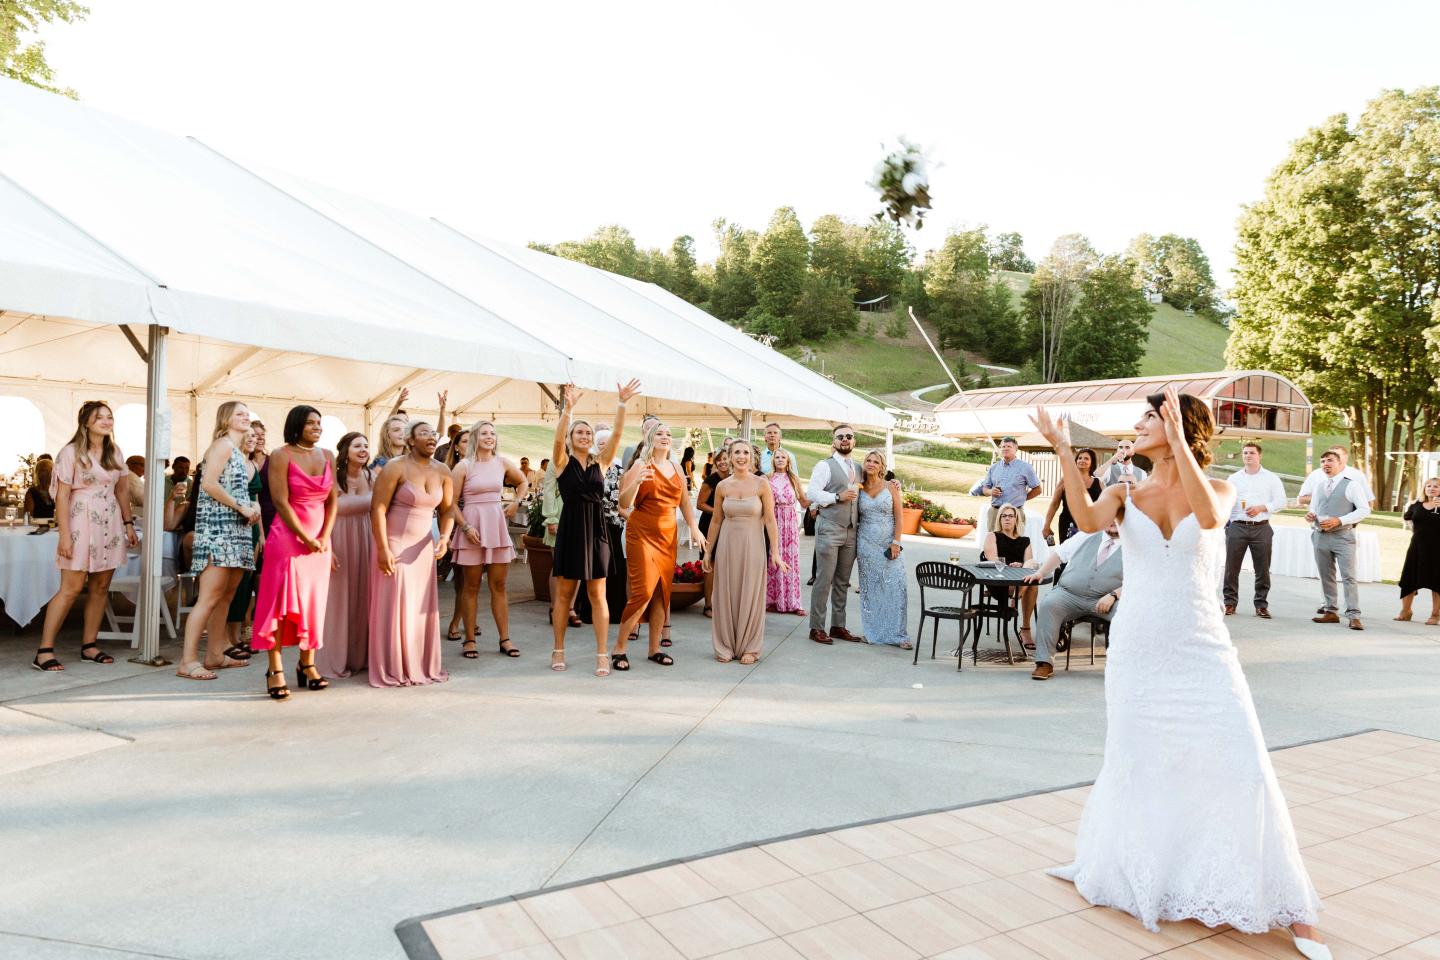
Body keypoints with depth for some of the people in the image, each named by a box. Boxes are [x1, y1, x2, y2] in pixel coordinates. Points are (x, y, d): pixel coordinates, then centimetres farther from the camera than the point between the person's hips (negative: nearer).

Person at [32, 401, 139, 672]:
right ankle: (44, 651, -4)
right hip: (81, 524, -5)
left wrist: (128, 524, 12)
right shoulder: (71, 452, -5)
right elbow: (62, 496, -8)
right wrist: (64, 535, -13)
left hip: (110, 524, 6)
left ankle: (89, 645, 14)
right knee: (71, 588, -9)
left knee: (101, 586, 6)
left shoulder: (115, 453, 11)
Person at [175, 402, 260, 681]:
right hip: (218, 529, -9)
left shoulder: (237, 451, 21)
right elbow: (209, 483, -18)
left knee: (226, 595, 11)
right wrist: (242, 507, -15)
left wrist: (252, 507, 4)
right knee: (209, 597, -11)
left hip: (235, 530, 9)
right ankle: (188, 661, -8)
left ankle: (215, 655, 18)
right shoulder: (222, 444, -6)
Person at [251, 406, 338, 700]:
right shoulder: (280, 456, -5)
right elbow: (281, 502, -11)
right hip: (287, 537, -5)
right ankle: (276, 670, -1)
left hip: (320, 540, 5)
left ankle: (307, 665, 16)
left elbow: (333, 500, 8)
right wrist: (306, 539, -13)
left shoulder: (327, 456, 10)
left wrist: (324, 537, -4)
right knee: (281, 601, -5)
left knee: (313, 602, 7)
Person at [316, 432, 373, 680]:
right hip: (339, 541, -4)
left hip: (366, 541, 5)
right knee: (338, 600, 2)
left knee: (363, 599, 9)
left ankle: (360, 657, 20)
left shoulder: (372, 477, 3)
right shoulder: (334, 478, -11)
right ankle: (335, 661, 12)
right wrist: (327, 549, -17)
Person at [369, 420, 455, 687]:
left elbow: (447, 510, 11)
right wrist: (383, 549, -18)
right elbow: (377, 509, -13)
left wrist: (444, 537, -7)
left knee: (424, 606, 5)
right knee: (394, 605, -1)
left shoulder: (443, 472, 4)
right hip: (394, 545, -5)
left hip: (423, 546, 5)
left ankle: (424, 665, 17)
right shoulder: (396, 468, -11)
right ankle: (393, 671, 9)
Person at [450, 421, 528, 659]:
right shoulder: (463, 466, -4)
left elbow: (523, 482, 25)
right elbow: (451, 502, -5)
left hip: (497, 525, 3)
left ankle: (505, 639, 12)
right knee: (471, 586, 3)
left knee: (499, 586, 7)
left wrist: (516, 503, 10)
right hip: (472, 526, -3)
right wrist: (466, 527, -14)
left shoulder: (502, 463, 7)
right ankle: (469, 640, 11)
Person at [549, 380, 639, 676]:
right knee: (564, 593, 8)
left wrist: (622, 404, -13)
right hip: (570, 529, -1)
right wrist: (568, 407, -29)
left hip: (596, 529, 2)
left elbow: (617, 434, -2)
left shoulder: (600, 461, 8)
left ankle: (602, 655, 5)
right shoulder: (563, 462, 2)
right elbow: (557, 437, -17)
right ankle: (559, 650, 21)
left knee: (597, 594, 3)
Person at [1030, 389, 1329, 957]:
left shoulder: (1218, 488, 1)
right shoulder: (1124, 494, 3)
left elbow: (1209, 518, -24)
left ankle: (1289, 909, 12)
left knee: (1241, 769, -3)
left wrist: (1178, 440, -29)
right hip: (1138, 649, 1)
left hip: (1201, 649, -1)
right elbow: (1088, 520, -19)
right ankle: (1104, 865, 35)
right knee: (1134, 765, 12)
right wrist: (1063, 451, -24)